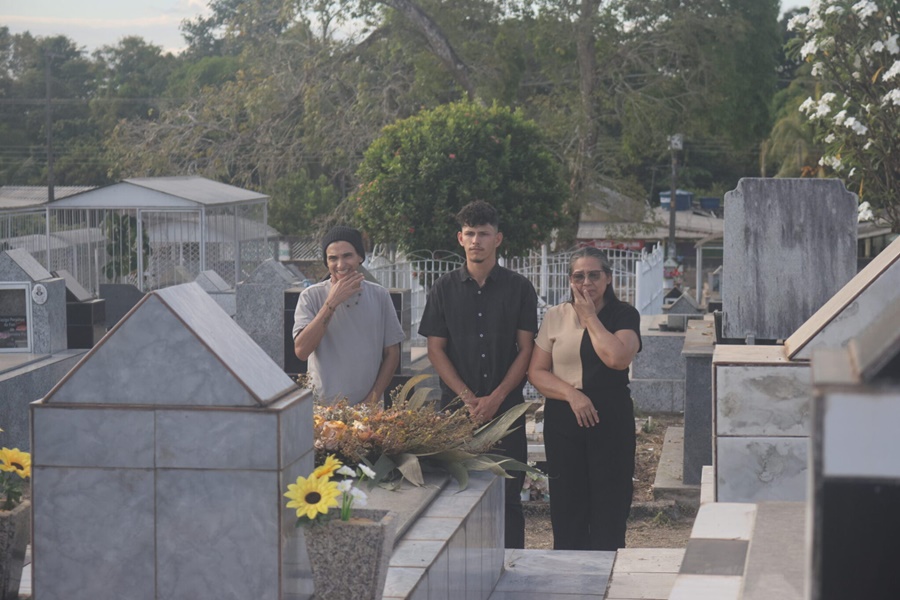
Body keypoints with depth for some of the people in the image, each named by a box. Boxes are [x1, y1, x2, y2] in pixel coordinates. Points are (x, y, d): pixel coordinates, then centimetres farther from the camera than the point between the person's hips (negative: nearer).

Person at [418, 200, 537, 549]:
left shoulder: (519, 289, 4)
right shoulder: (444, 289, 6)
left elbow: (525, 350, 1)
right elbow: (435, 350, 4)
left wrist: (496, 398, -10)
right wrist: (468, 398, -8)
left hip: (506, 407, -1)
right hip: (456, 406, 1)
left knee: (508, 494, 1)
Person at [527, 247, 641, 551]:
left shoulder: (624, 315, 1)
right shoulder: (555, 317, 7)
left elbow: (618, 358, -19)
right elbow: (536, 372, 3)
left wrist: (590, 316, -9)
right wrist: (571, 394, -13)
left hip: (611, 423, -2)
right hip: (562, 422, 2)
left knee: (609, 510, 0)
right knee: (567, 510, 5)